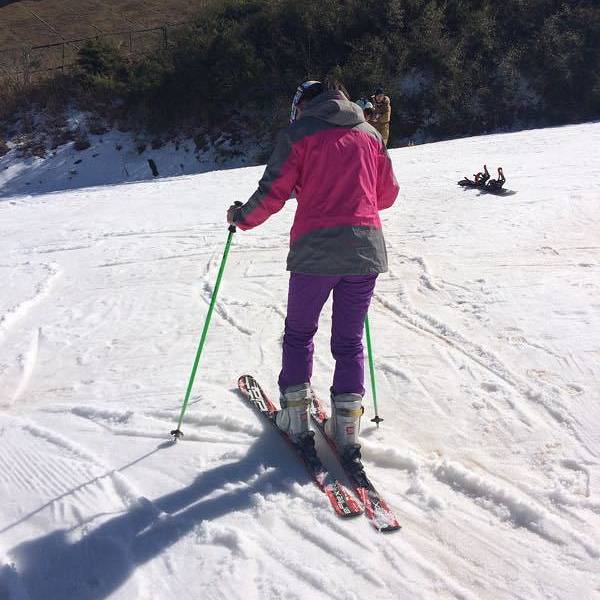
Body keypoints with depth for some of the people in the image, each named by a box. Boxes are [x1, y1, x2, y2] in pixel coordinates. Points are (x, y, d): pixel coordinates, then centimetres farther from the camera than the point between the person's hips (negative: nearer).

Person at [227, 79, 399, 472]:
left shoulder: (298, 132, 2)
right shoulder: (369, 133, 15)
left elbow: (273, 193, -4)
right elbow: (387, 194, 19)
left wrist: (241, 217, 14)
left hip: (315, 251, -3)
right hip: (366, 248, 4)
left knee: (299, 334, 16)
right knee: (349, 340, 13)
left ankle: (297, 421, 20)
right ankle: (347, 433, 13)